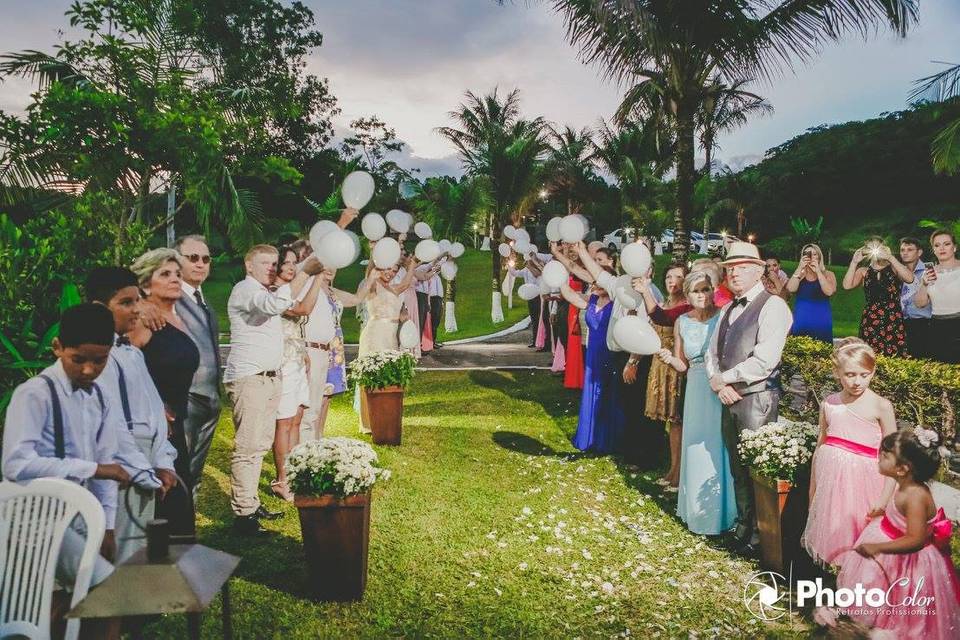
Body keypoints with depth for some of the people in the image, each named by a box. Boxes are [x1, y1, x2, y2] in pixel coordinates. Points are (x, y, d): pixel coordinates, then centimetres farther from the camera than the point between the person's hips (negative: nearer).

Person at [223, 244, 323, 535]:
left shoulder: (266, 292, 23)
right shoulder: (244, 289, -11)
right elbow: (275, 304, -29)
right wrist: (305, 272, -29)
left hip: (270, 377, 10)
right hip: (248, 378, -10)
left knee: (261, 444, 12)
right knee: (247, 447, -10)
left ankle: (251, 504, 20)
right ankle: (243, 515, -7)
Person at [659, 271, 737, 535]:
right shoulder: (682, 322, 7)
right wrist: (669, 359, -7)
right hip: (696, 391, 4)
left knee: (719, 447, 1)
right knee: (697, 449, 10)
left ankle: (721, 510, 18)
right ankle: (698, 510, 27)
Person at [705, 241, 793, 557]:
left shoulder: (773, 306, -10)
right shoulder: (727, 310, 16)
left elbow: (764, 361, -19)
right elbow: (712, 353, 15)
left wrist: (725, 377, -10)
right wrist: (717, 383, -4)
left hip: (757, 399, -7)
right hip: (729, 399, 8)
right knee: (738, 469, 15)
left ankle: (761, 537, 13)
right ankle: (744, 528, 29)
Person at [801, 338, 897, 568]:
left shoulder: (880, 406, -6)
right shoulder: (828, 404, 5)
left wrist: (885, 498, -11)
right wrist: (812, 491, 15)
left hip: (862, 479, -3)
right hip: (830, 479, 4)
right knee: (834, 538, 9)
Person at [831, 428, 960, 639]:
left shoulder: (915, 496, -32)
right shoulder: (907, 487, -7)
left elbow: (915, 539, -33)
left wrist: (877, 548, -30)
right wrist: (882, 514, 8)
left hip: (908, 562, -9)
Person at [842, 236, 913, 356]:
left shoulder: (894, 268, 8)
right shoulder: (863, 271, 12)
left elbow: (909, 278, -12)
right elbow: (847, 285, -3)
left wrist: (890, 258, -12)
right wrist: (854, 262, -2)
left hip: (893, 320, -1)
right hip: (870, 321, 1)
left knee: (893, 357, -9)